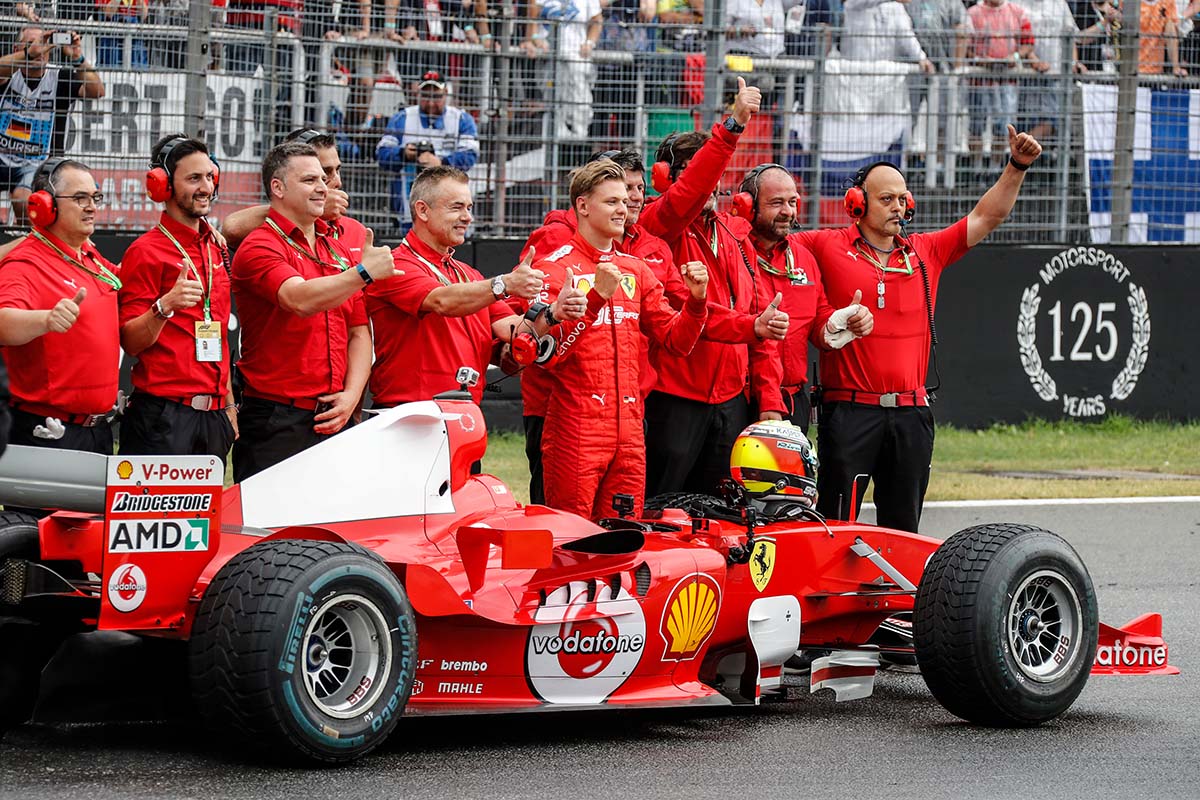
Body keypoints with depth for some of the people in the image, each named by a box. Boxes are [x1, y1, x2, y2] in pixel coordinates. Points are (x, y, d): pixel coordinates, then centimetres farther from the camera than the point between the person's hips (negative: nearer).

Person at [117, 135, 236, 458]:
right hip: (163, 415, -7)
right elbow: (130, 343, -10)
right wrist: (165, 306, -28)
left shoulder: (217, 249, 16)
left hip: (213, 416, 7)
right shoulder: (146, 251, -6)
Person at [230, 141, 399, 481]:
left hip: (333, 420, 7)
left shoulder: (339, 251, 19)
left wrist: (351, 395, 2)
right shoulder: (261, 246, -5)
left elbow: (359, 333, 17)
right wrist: (363, 272, -29)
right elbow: (301, 300, -24)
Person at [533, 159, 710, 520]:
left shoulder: (636, 270, 16)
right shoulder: (556, 268, -4)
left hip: (629, 432, 6)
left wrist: (696, 300, -3)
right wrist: (596, 297, -22)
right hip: (575, 431, -6)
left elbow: (676, 341, 16)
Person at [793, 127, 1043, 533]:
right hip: (848, 410, -4)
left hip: (911, 414, 4)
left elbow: (986, 216, 13)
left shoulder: (926, 252, 12)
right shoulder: (829, 248, 1)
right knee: (835, 526, -5)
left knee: (902, 528, 10)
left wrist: (1016, 167, 3)